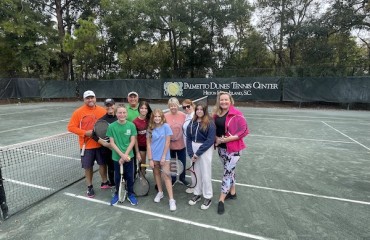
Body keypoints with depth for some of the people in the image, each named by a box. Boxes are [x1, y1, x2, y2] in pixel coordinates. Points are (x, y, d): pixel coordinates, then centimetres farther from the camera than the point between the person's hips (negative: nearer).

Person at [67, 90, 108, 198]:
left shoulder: (102, 110, -1)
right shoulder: (78, 112, -6)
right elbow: (71, 127, -7)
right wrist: (85, 133, -18)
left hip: (101, 143, 2)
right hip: (87, 145, -2)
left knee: (103, 163, 14)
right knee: (88, 167, 9)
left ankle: (104, 182, 34)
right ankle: (90, 187, 27)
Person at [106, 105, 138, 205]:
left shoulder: (131, 125, -7)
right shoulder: (111, 126, -8)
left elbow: (133, 141, -5)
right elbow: (112, 143, -6)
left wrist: (125, 155, -12)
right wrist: (121, 154, -13)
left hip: (129, 156, 0)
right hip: (117, 157, 0)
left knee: (129, 176, 11)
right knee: (117, 177, 14)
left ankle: (130, 194, 31)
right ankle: (117, 194, 36)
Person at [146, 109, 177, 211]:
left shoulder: (166, 126, -10)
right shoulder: (150, 128, -2)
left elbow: (167, 142, -10)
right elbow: (148, 144, -2)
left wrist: (163, 157, -11)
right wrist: (150, 159, -6)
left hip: (164, 156, -3)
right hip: (154, 156, 4)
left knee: (166, 176, -5)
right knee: (156, 173, 17)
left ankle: (171, 199, 1)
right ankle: (160, 192, 37)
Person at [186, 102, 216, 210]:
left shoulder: (210, 123, -11)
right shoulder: (192, 122, 4)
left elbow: (210, 140, -16)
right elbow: (188, 138, 4)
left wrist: (198, 153, -15)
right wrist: (191, 153, -6)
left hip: (205, 149, -4)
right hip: (194, 148, 5)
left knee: (206, 174, 4)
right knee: (196, 172, 14)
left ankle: (208, 197, 22)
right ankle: (197, 194, 32)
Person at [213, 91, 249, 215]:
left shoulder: (237, 114, -16)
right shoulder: (216, 114, 1)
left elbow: (245, 130, -15)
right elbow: (214, 129, 11)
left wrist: (230, 138, -22)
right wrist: (217, 138, -8)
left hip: (233, 148, -6)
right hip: (221, 147, 6)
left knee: (227, 172, -1)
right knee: (229, 170, 20)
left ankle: (221, 200, 12)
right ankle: (232, 192, 39)